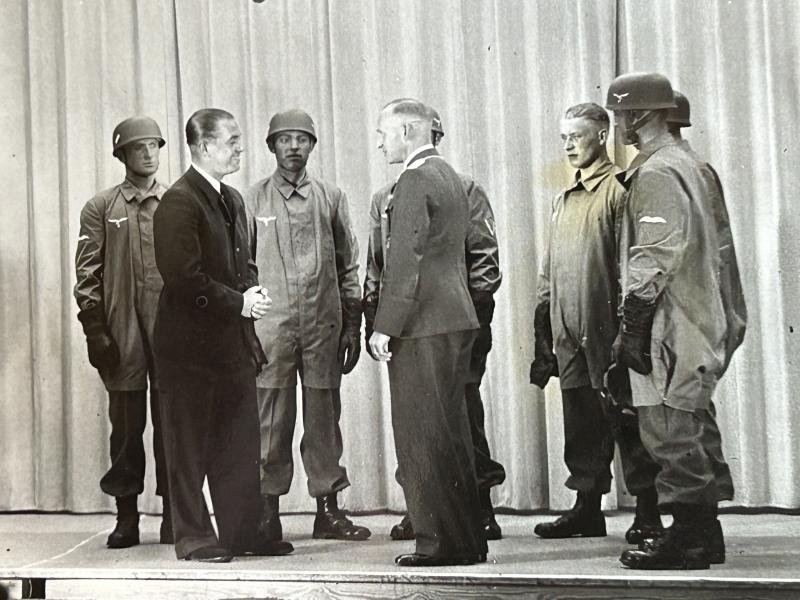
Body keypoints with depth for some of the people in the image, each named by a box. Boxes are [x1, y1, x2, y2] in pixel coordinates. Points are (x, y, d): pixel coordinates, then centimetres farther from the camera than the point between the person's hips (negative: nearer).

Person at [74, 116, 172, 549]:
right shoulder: (100, 208, 8)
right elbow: (87, 274, 4)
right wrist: (95, 331, -5)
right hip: (123, 332, -1)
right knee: (126, 424, 2)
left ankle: (173, 513, 11)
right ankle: (126, 517, 11)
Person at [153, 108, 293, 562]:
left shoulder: (233, 199, 16)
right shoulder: (179, 202, -13)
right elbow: (185, 277, -20)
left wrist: (253, 292, 3)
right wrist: (238, 302, -16)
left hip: (234, 342, 9)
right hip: (192, 342, -9)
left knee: (241, 443, 11)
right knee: (191, 446, 2)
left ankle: (242, 532, 20)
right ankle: (193, 537, 11)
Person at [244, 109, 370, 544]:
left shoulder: (331, 198, 11)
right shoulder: (252, 200, 7)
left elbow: (348, 266, 11)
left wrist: (353, 328, 6)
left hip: (323, 325, 2)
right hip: (270, 325, -1)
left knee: (324, 416, 4)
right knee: (271, 419, -2)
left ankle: (328, 510, 12)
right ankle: (268, 513, 6)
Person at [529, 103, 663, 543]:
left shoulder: (619, 188, -4)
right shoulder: (564, 200, 19)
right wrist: (543, 337, 15)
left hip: (607, 330, -7)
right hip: (570, 333, 7)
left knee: (626, 421, -2)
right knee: (581, 426, 11)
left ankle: (648, 513, 6)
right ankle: (587, 510, 20)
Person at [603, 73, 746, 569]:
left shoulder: (655, 174, -13)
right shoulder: (695, 165, 17)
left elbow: (654, 258, -20)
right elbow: (719, 246, 19)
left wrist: (633, 328, -18)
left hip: (671, 330, -10)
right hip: (704, 322, 10)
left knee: (672, 431, -5)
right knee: (696, 427, 13)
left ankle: (686, 541, 0)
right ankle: (705, 536, 21)